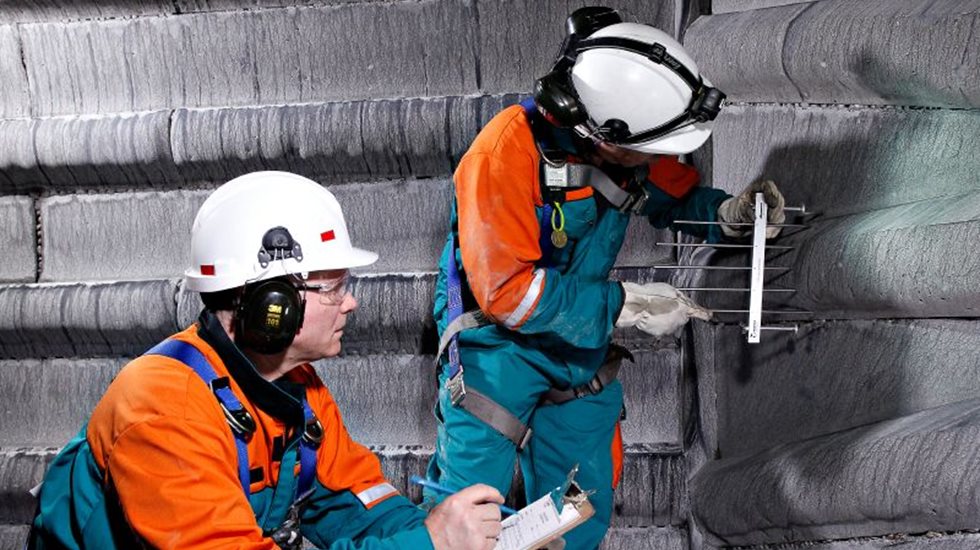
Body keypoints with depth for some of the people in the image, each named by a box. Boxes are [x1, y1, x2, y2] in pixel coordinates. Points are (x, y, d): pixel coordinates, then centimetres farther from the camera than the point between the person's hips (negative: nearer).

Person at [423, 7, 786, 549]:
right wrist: (626, 305, -25)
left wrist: (725, 213, -10)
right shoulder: (509, 150, -28)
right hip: (499, 343, -6)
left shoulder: (628, 144, -9)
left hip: (581, 345, 6)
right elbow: (507, 289, -27)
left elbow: (674, 193, 12)